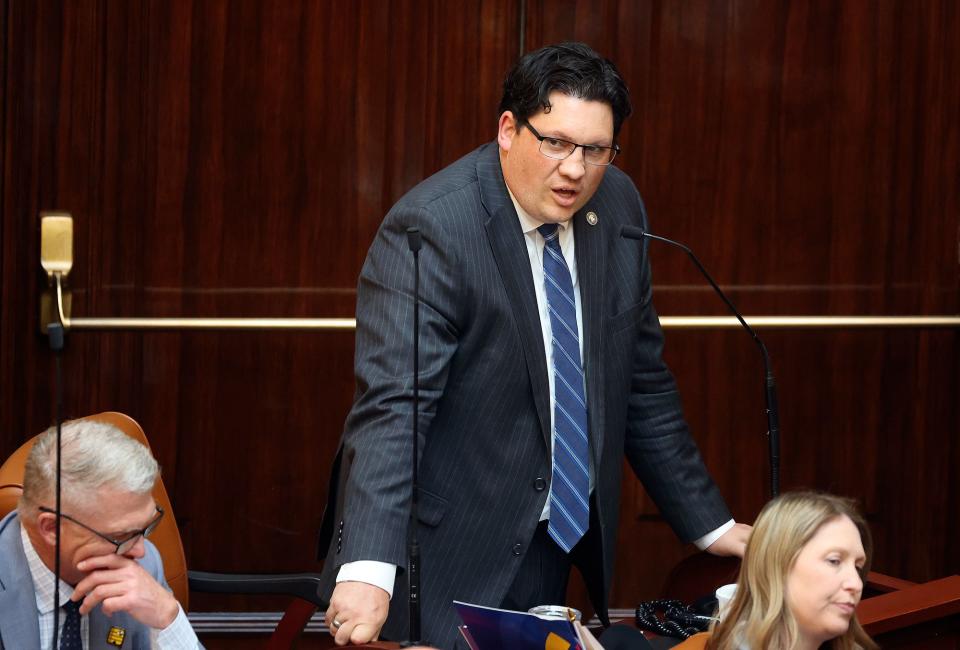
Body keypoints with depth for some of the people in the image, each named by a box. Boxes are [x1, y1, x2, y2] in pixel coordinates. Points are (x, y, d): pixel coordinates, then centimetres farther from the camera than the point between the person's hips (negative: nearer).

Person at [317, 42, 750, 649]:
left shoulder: (618, 206, 2)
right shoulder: (430, 229, -19)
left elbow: (642, 380, 12)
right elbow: (393, 405, -29)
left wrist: (711, 525, 14)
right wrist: (369, 570, -40)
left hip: (556, 547, 6)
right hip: (448, 562, -6)